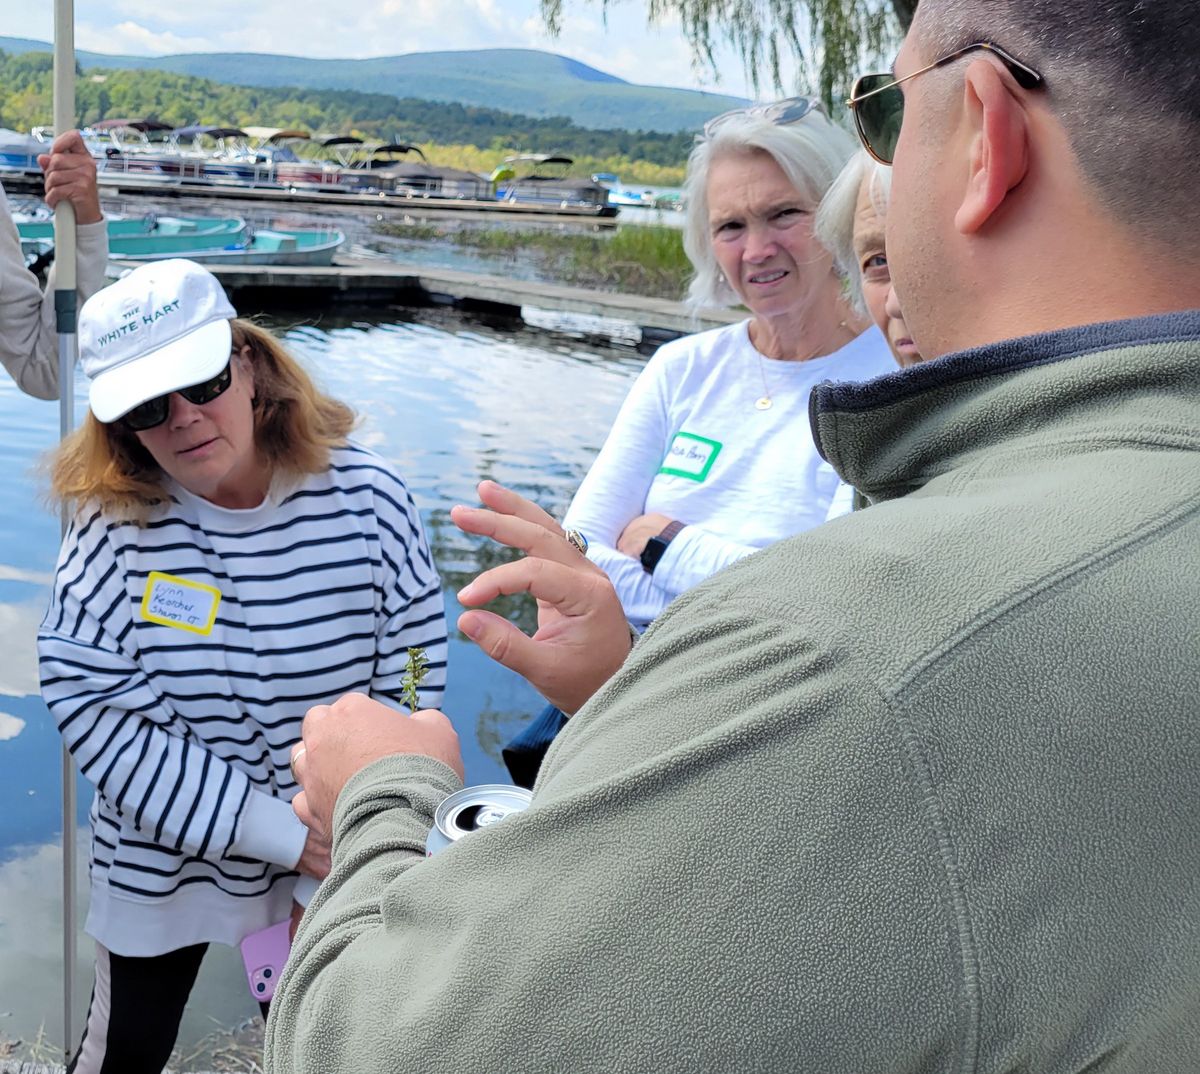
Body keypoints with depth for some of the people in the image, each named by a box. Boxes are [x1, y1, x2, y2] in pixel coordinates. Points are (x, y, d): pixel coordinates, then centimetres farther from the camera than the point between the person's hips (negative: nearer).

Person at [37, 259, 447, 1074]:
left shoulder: (364, 496, -15)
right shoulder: (118, 526, -16)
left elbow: (411, 681, -10)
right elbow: (90, 707, -18)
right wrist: (274, 833, -22)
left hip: (336, 860, 1)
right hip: (161, 859, 0)